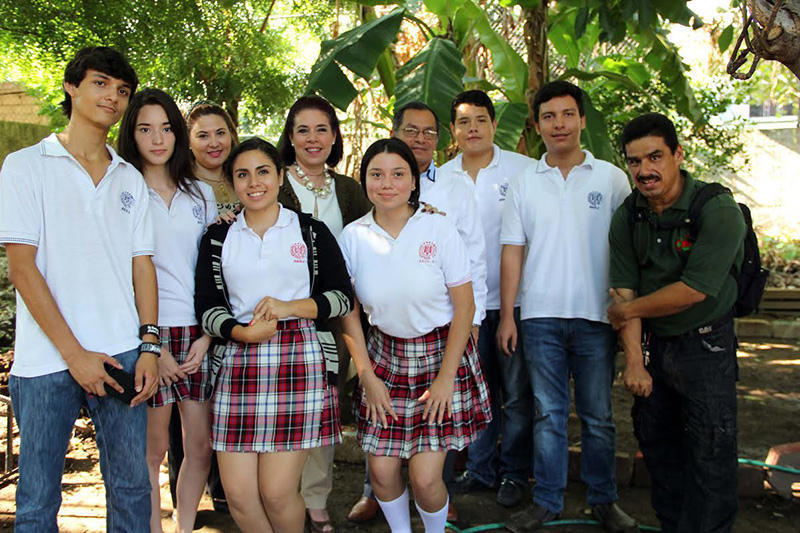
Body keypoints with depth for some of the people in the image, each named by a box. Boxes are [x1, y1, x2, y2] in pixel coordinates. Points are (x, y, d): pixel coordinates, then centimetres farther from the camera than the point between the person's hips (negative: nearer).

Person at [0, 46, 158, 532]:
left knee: (132, 487, 8)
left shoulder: (131, 179, 14)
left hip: (121, 354, 3)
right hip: (47, 361, -3)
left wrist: (150, 345, 0)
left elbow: (142, 265, 12)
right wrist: (75, 353, -10)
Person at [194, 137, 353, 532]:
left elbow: (343, 297, 6)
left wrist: (290, 307, -9)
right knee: (238, 493, -2)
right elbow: (206, 308, 9)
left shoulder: (311, 231, 10)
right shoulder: (218, 239, 15)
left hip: (301, 359, -2)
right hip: (239, 362, 2)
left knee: (277, 491, -6)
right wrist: (242, 332, -10)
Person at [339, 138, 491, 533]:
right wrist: (367, 376, -2)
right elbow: (349, 312, 3)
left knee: (425, 477, -6)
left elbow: (465, 308, -8)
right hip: (385, 356, 3)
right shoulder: (352, 237, -5)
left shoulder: (440, 231, -11)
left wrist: (446, 378, -10)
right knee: (381, 470, 4)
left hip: (442, 353, -2)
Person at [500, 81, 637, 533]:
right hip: (541, 316, 1)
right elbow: (513, 250, 6)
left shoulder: (612, 178, 3)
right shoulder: (524, 183, 7)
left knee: (599, 416, 9)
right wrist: (507, 315, 1)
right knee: (548, 414, 8)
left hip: (596, 316, -1)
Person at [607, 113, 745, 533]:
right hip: (653, 343, 6)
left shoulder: (718, 210, -19)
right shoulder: (627, 218, -2)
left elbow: (693, 290, -23)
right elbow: (625, 291, -4)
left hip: (705, 344, -5)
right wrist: (634, 361, -10)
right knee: (654, 439, 16)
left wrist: (627, 310, -11)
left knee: (709, 453, 0)